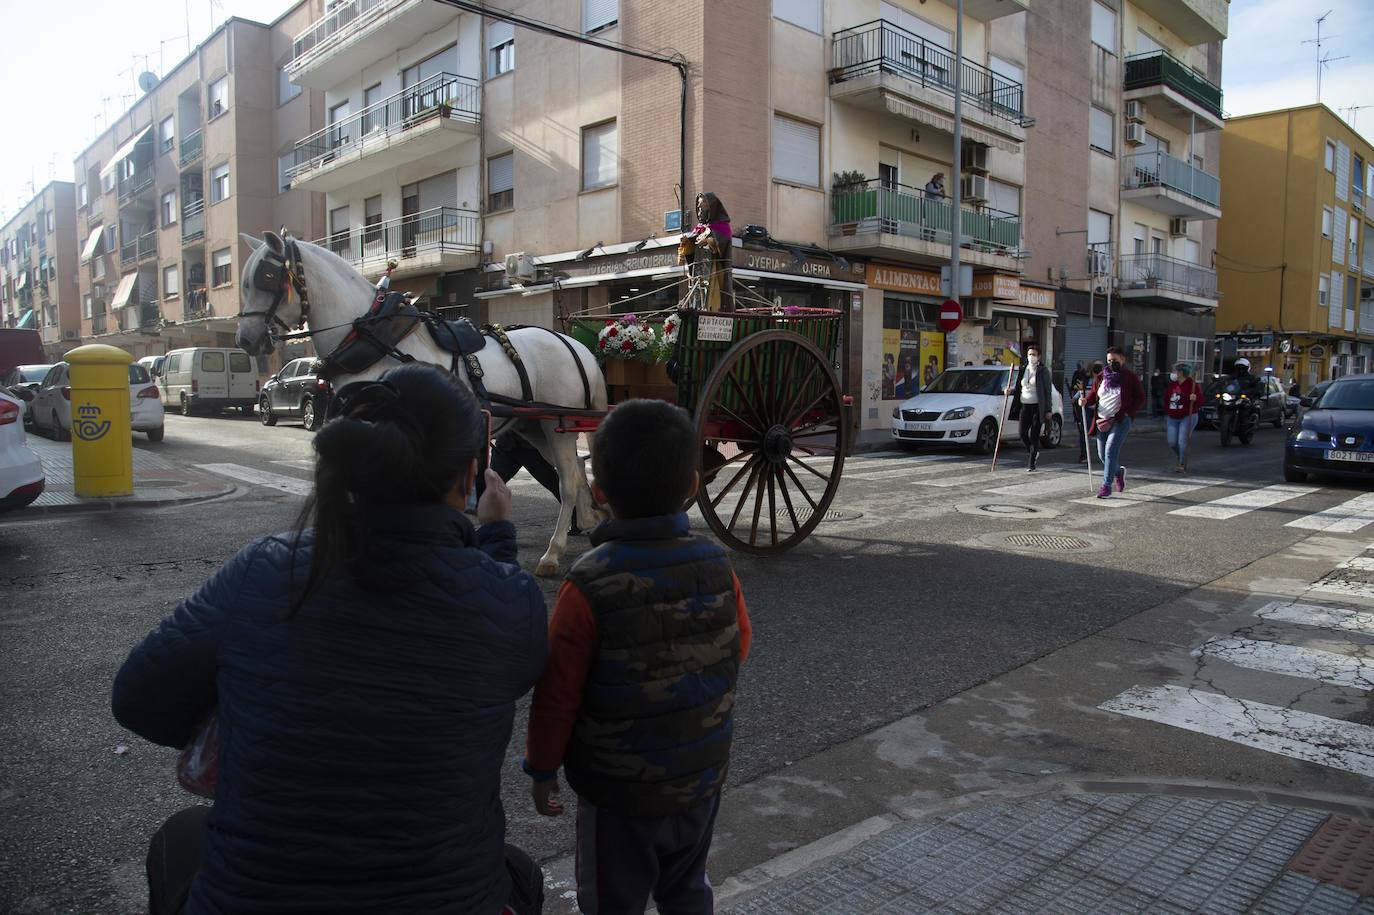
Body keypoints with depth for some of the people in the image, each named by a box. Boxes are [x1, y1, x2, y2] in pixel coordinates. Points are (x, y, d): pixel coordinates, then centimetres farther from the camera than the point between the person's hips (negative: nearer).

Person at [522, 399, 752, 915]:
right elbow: (738, 649, 3)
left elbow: (557, 692, -17)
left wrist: (541, 768, -1)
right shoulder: (717, 567, -11)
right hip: (703, 776, 4)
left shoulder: (588, 586, -24)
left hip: (619, 791, -4)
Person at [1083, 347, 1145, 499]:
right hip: (1102, 420, 5)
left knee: (1110, 451, -16)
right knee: (1102, 454, 9)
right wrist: (1086, 400, -8)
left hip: (1120, 421, -5)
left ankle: (1106, 486, -10)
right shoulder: (1101, 377, 10)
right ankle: (1119, 471, 39)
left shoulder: (1130, 378, -1)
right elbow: (1093, 394, 16)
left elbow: (1140, 399, 1)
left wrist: (1127, 412, -12)